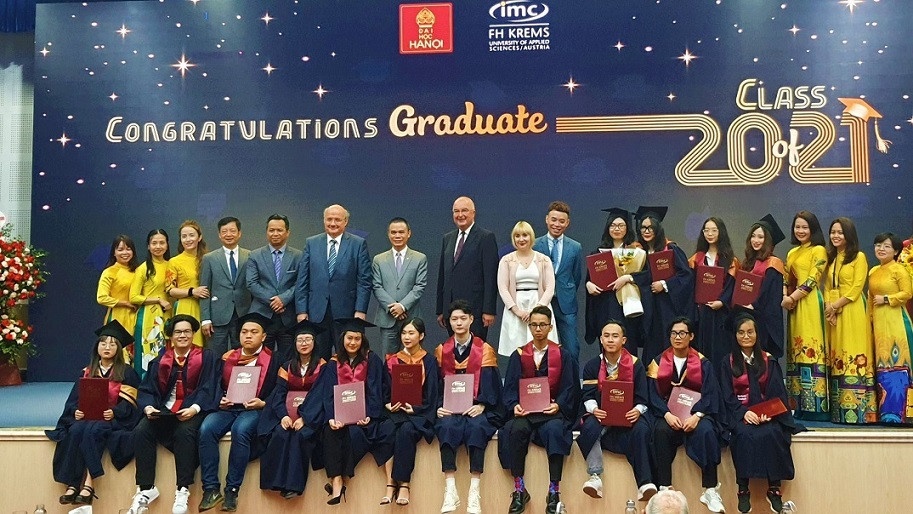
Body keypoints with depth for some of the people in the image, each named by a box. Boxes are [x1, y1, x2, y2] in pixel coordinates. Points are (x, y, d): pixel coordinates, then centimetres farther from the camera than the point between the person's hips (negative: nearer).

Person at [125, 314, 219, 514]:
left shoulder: (207, 358, 4)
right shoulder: (161, 360, 13)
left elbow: (207, 389, -5)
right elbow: (147, 389, 7)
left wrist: (194, 408, -23)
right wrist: (148, 407, -14)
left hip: (192, 410, -3)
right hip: (164, 409, 4)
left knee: (185, 432, -34)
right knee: (141, 431, -24)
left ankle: (183, 490, -26)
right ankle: (146, 488, -16)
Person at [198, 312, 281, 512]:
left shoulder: (272, 361, 7)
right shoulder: (228, 358, 18)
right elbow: (217, 386, 15)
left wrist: (262, 403, -15)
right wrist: (220, 400, -6)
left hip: (254, 410, -4)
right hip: (228, 408, 4)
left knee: (240, 430, -36)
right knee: (206, 429, -28)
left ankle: (232, 489, -26)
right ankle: (211, 488, -23)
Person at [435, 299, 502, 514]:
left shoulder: (485, 350, 9)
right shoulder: (441, 351, 15)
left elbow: (490, 384, -1)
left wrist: (481, 405, -18)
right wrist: (439, 406, -11)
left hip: (478, 409, -1)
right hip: (450, 409, 1)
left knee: (476, 428, -34)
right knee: (447, 427, -32)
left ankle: (474, 492, -33)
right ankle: (450, 490, -35)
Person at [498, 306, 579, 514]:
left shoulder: (563, 356, 10)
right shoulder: (518, 356, 11)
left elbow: (568, 388, 2)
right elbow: (510, 388, 5)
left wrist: (558, 405, -17)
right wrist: (514, 405, -15)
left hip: (552, 412, -1)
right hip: (524, 412, 1)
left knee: (555, 430, -35)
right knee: (517, 429, -33)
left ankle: (554, 491, -27)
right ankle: (519, 489, -25)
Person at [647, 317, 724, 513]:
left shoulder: (703, 363, 5)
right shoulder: (659, 361, 6)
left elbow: (710, 394, -4)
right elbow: (654, 394, -1)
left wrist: (697, 416, -22)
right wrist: (667, 414, -19)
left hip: (696, 414, 0)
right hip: (667, 414, 0)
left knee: (706, 431, -32)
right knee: (661, 431, -32)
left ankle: (711, 490, -25)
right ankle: (664, 488, -28)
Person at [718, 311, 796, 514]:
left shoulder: (769, 361, 12)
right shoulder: (728, 363, 9)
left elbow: (777, 392, 4)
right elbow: (727, 396, 1)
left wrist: (768, 413, -15)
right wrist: (744, 412, -17)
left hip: (767, 413, 1)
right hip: (738, 413, -1)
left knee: (771, 434, -31)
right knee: (744, 434, -33)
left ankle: (774, 488, -22)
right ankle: (743, 489, -26)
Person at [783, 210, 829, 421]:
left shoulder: (819, 251, -2)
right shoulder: (792, 253, 19)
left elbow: (812, 280, -10)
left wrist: (792, 297, -11)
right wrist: (785, 297, -2)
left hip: (810, 303, -7)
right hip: (793, 305, 7)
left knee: (811, 348, -10)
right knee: (796, 350, 4)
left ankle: (816, 406, -7)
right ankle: (800, 404, 7)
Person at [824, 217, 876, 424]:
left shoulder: (859, 257, 0)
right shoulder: (830, 258, 18)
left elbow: (857, 288, -8)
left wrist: (836, 305, -11)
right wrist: (827, 306, -2)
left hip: (852, 313, -6)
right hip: (832, 313, 6)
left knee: (854, 358, -9)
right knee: (836, 358, 3)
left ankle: (857, 410, -8)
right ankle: (839, 411, 4)